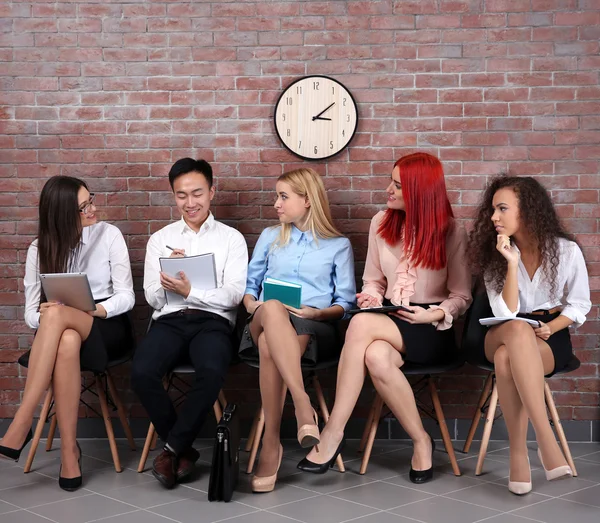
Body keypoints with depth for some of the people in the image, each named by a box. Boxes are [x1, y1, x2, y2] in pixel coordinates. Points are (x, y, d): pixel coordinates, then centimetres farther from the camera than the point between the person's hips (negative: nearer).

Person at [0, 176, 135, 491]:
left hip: (107, 326, -2)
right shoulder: (40, 249, 5)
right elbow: (31, 313, 3)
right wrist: (45, 317, -21)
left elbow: (126, 296, -4)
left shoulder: (109, 235, -1)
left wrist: (92, 309, -23)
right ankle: (69, 450, -34)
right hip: (60, 332, 2)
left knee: (57, 315, -37)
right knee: (67, 342, -39)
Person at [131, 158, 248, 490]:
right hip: (170, 320, 2)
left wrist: (190, 292, -16)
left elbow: (234, 295, -1)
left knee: (212, 372, -36)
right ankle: (184, 449, -7)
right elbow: (152, 298, 11)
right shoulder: (160, 239, 18)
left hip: (213, 321, -2)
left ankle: (173, 448, -14)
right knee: (141, 373, -29)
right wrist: (166, 276, -10)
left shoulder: (231, 238, 11)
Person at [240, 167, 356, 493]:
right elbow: (249, 284, 20)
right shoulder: (270, 237, 23)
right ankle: (303, 405, -50)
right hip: (267, 323, 2)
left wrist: (317, 312, -11)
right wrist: (251, 304, -2)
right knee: (272, 308, -41)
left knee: (270, 346, -40)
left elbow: (346, 303, 8)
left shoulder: (339, 245, 14)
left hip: (315, 328, -1)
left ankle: (271, 441, -40)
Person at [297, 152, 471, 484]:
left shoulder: (450, 233, -2)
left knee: (361, 324, -35)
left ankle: (333, 432, -27)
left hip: (432, 331, -4)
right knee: (376, 356, -37)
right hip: (390, 321, 4)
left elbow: (461, 296, 1)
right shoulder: (382, 223, 9)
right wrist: (373, 299, -6)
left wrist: (435, 314, -17)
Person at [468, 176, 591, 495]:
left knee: (507, 358, -39)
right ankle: (545, 440, -42)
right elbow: (506, 315, -10)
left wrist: (550, 328, -14)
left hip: (551, 338, -1)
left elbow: (580, 304, 4)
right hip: (502, 338, 2)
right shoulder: (495, 253, 0)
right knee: (518, 330, -40)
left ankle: (518, 452, -32)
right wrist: (512, 263, -20)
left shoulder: (566, 250, -4)